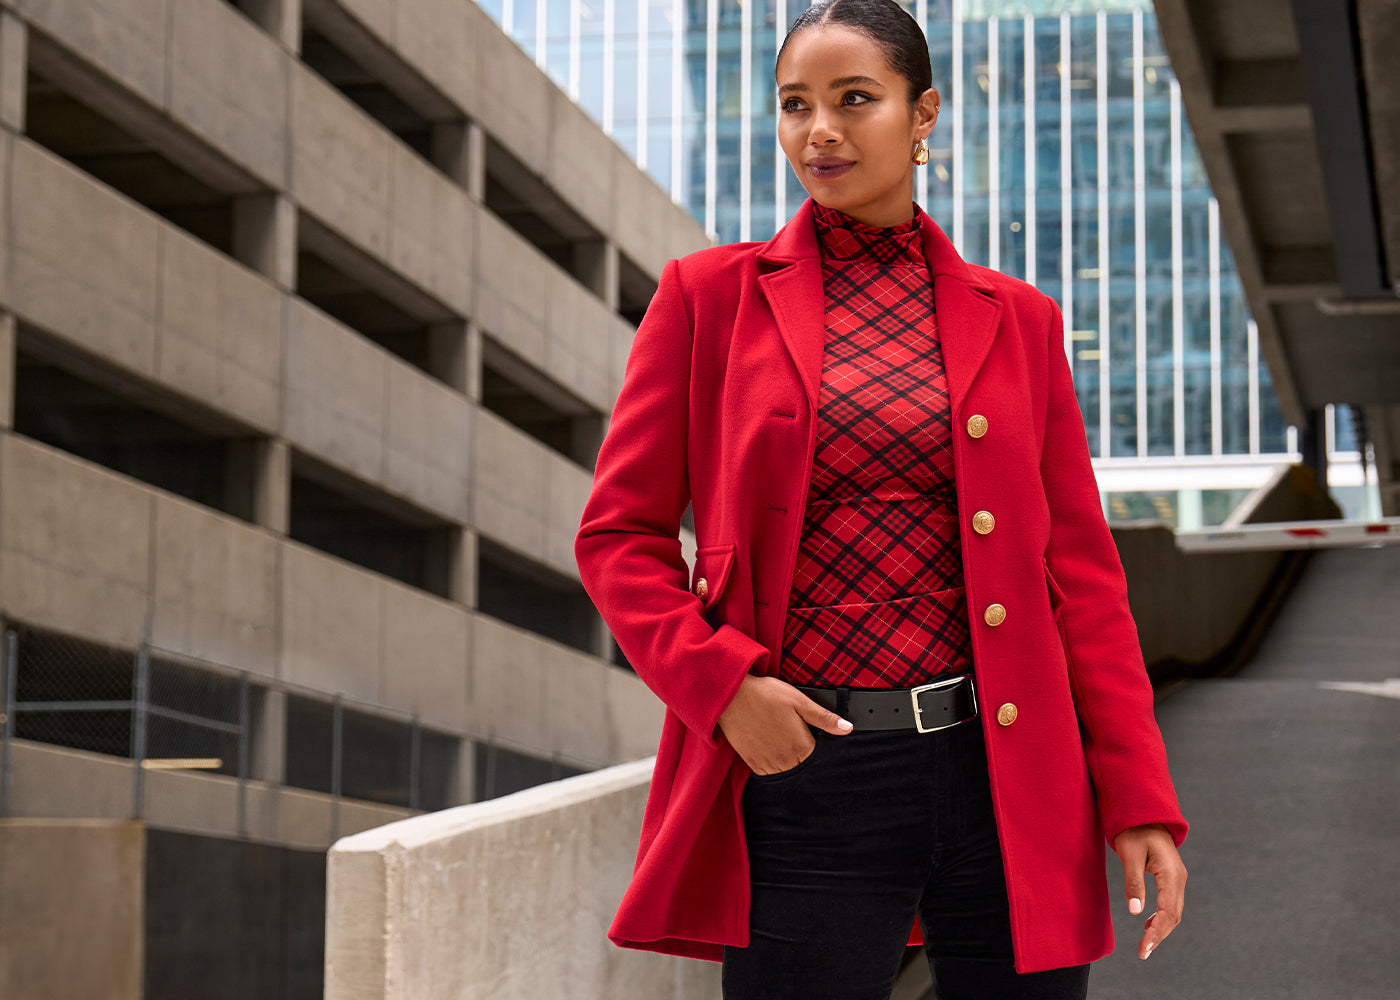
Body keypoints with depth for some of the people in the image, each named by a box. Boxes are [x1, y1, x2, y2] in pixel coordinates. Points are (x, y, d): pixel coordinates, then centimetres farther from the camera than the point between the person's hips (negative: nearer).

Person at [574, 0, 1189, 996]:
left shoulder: (1017, 319, 10)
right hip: (805, 773, -2)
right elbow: (619, 535, 5)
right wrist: (722, 682, -11)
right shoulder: (710, 296, 6)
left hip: (1006, 772, 2)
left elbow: (1081, 567, 9)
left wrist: (1140, 795, 1)